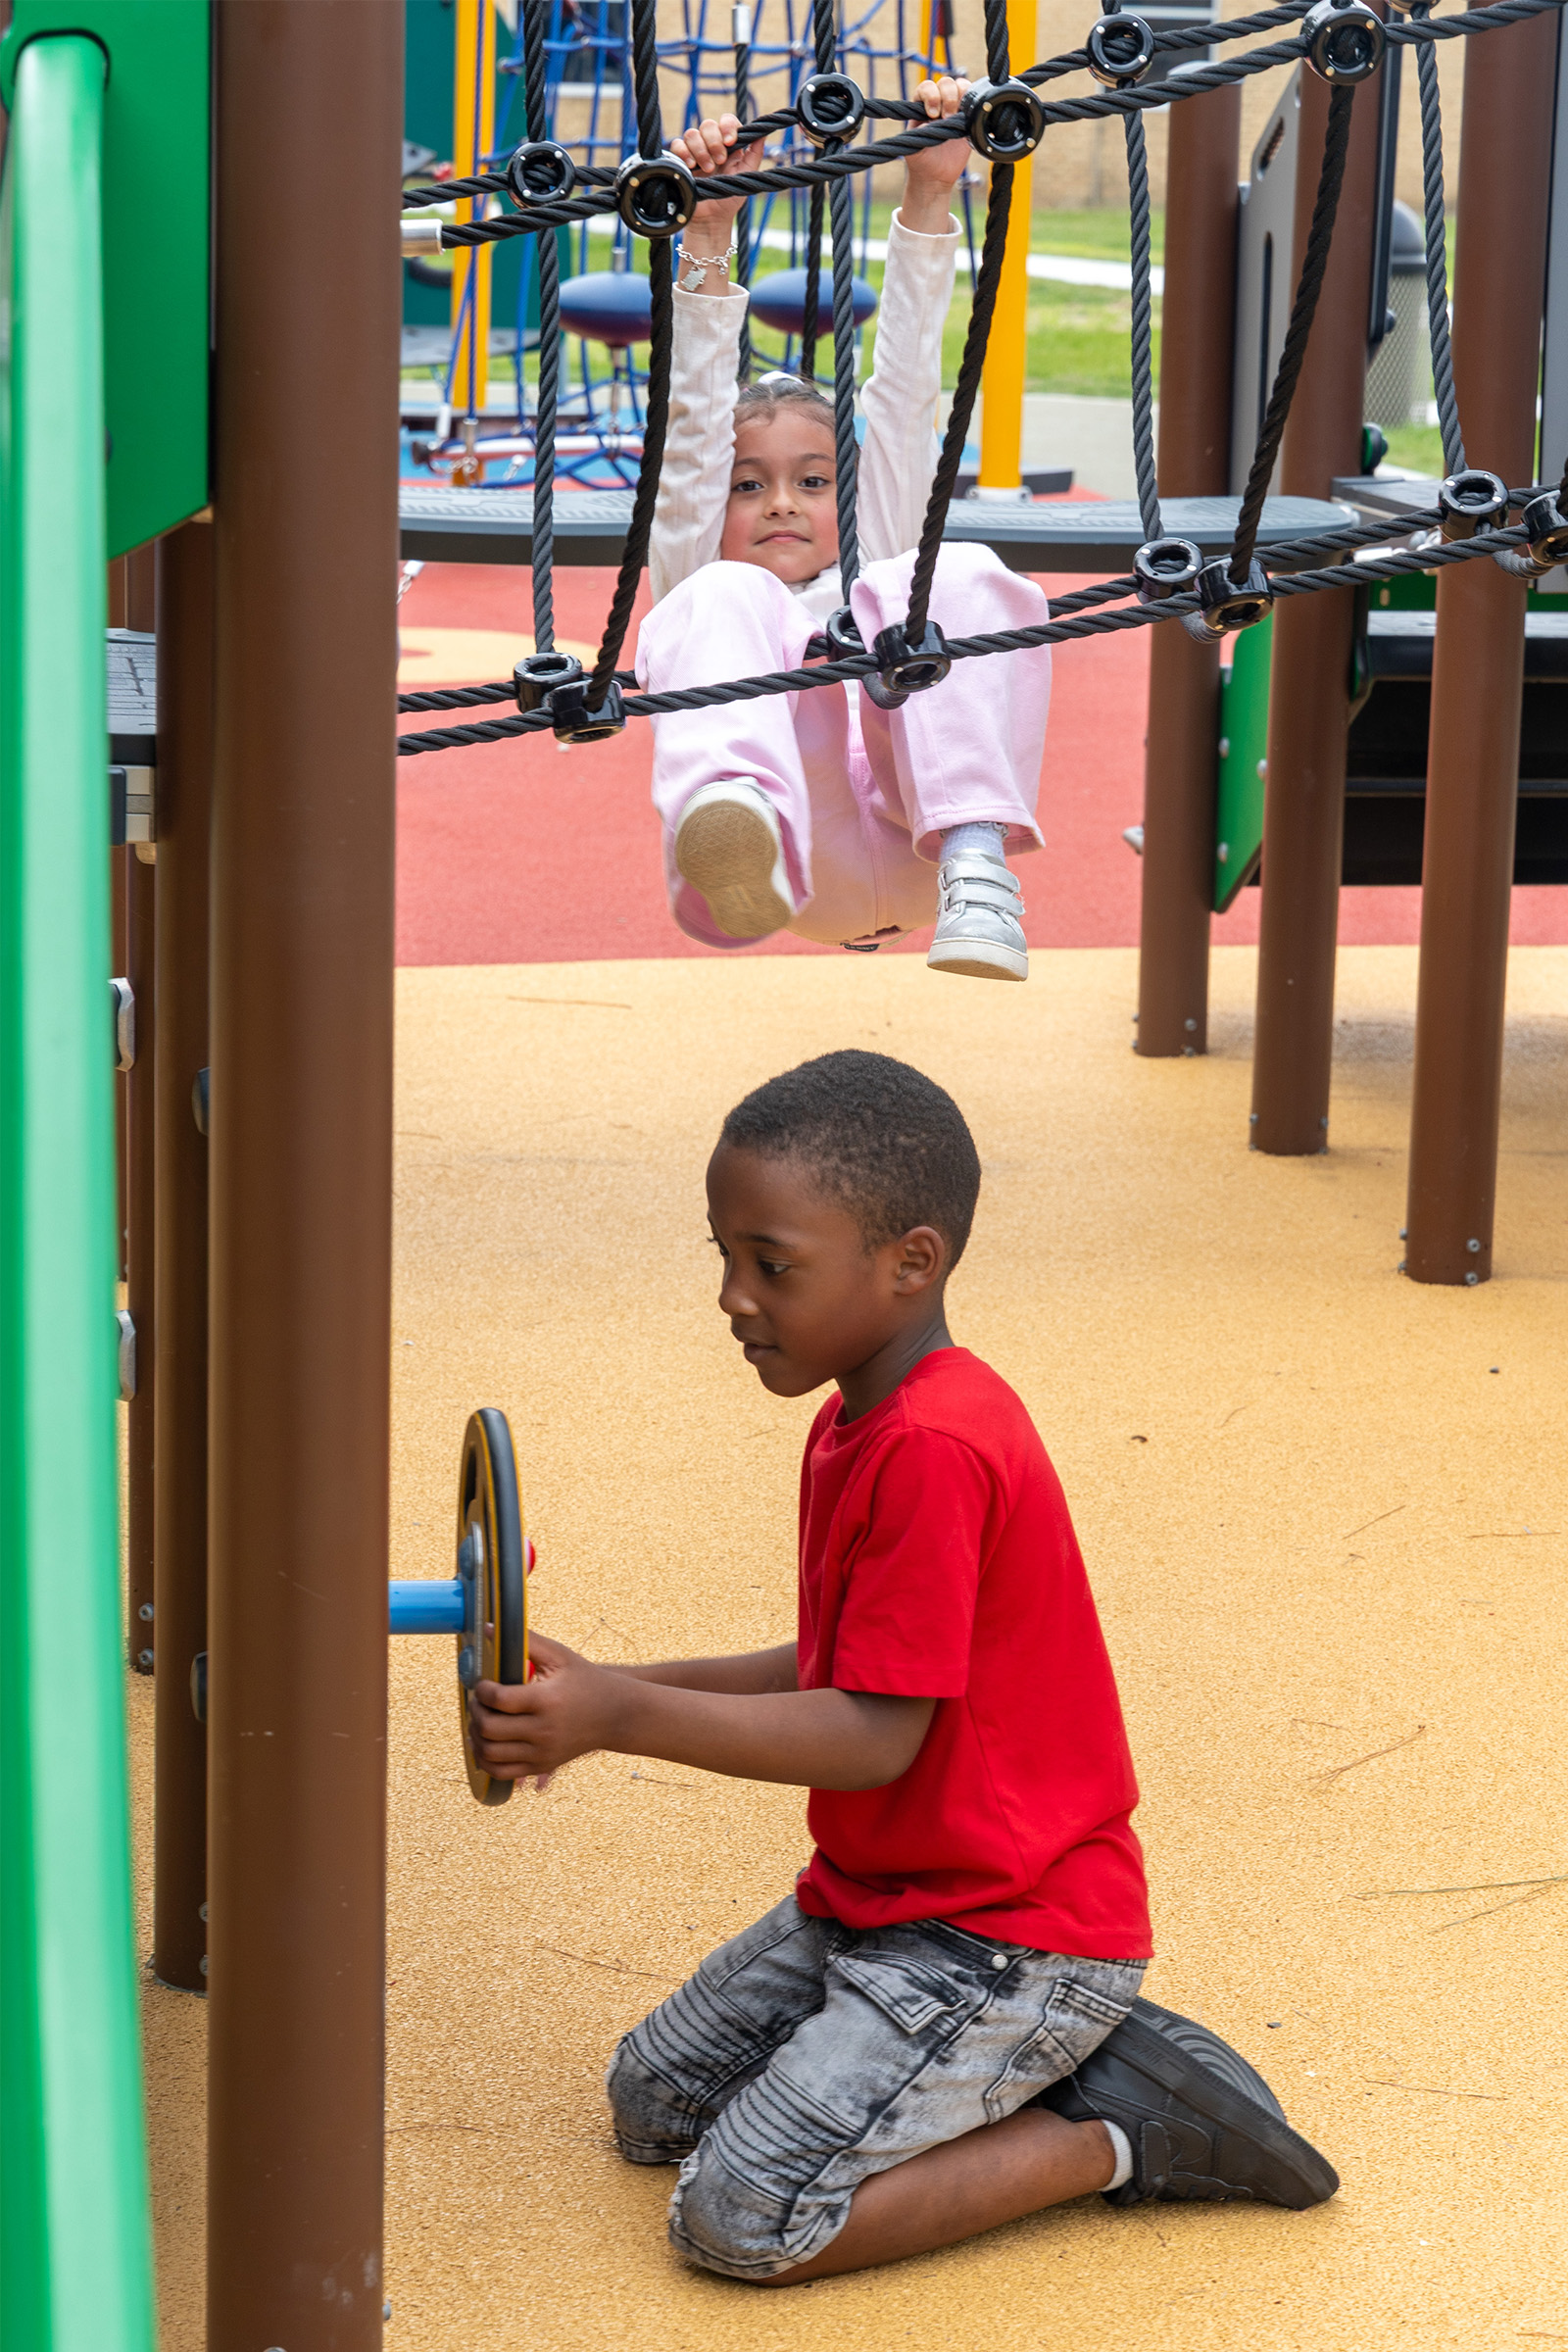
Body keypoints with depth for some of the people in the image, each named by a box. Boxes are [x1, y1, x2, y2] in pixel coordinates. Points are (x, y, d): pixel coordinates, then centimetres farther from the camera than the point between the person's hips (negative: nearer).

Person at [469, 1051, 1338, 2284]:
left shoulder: (932, 1450, -24)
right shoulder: (859, 1420, 8)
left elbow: (878, 1737, -25)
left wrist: (621, 1717, -25)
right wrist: (616, 1689, 4)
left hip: (1008, 1936, -10)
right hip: (877, 1896, 10)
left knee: (740, 2222, -17)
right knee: (656, 2102, 14)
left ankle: (1110, 2136, -3)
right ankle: (1040, 2070, 12)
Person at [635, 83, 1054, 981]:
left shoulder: (876, 581, 43)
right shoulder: (701, 587, 39)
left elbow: (904, 400, 35)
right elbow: (694, 424, 27)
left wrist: (929, 199, 27)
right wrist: (710, 238, 17)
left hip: (913, 839, 2)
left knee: (962, 581, -20)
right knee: (729, 601, -25)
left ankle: (977, 867, -41)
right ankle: (736, 815, -57)